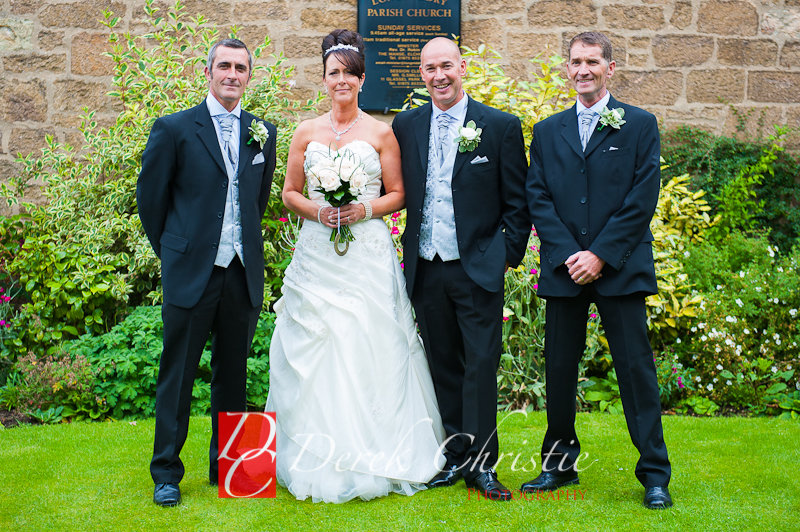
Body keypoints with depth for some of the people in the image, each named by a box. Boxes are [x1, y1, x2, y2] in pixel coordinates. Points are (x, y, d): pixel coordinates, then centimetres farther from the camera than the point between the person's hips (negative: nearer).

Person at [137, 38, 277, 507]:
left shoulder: (263, 133, 9)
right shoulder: (174, 129, -2)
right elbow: (150, 197, 4)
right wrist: (172, 252, 8)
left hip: (244, 274, 3)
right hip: (191, 273, -3)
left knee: (233, 376, 12)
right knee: (178, 376, 4)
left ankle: (227, 467, 24)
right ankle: (166, 473, 16)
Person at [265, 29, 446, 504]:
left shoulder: (381, 133, 5)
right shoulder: (307, 132, 11)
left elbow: (398, 195, 6)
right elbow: (290, 193, 12)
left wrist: (365, 209, -12)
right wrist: (316, 210, -7)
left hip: (369, 256, -2)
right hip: (317, 256, 2)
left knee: (369, 353, -4)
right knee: (314, 354, -1)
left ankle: (373, 460, 6)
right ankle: (318, 463, 9)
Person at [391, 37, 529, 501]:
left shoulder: (501, 127, -2)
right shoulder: (406, 126, 7)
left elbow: (518, 202, 0)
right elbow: (401, 192, 12)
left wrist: (509, 255, -4)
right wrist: (410, 250, 6)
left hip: (478, 269, -3)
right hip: (426, 270, 4)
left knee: (481, 366, -2)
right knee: (444, 367, 11)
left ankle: (481, 464, 7)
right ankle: (455, 458, 22)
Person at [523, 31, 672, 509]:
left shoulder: (640, 125, 4)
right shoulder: (547, 132, 12)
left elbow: (643, 198, -4)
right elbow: (538, 199, 6)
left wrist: (601, 254, -11)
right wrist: (568, 255, -8)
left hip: (621, 268, -3)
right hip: (564, 270, 3)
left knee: (637, 367, -1)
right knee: (559, 370, 8)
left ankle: (655, 474, 8)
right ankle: (559, 464, 22)